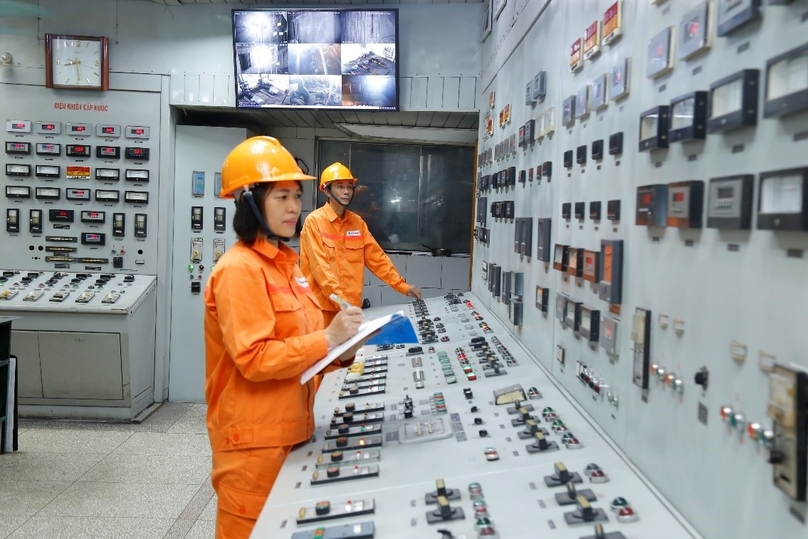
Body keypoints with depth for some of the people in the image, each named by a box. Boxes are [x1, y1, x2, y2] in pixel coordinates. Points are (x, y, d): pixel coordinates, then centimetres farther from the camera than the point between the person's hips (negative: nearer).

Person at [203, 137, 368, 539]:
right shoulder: (239, 269, -19)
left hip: (288, 426, 9)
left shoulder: (284, 261, 9)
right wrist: (327, 339, -25)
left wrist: (340, 348, 0)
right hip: (255, 437, -9)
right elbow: (255, 359, -24)